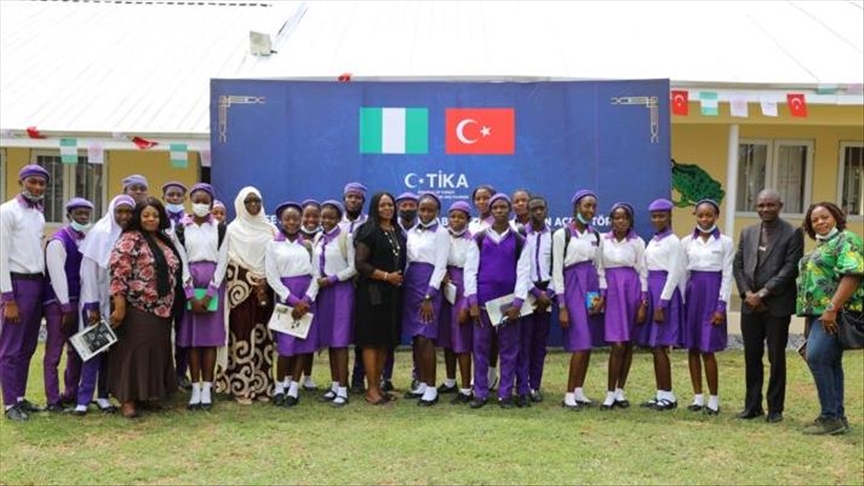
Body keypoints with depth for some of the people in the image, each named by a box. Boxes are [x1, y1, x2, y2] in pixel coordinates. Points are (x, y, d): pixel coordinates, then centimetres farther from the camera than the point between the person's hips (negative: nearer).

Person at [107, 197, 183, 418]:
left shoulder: (165, 241, 14)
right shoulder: (130, 239, -8)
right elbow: (118, 272, -15)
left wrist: (169, 305, 17)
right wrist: (119, 305, -20)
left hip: (161, 309, 7)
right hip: (136, 308, -7)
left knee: (155, 352, 12)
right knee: (134, 352, -1)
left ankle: (144, 394, 24)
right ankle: (128, 399, 8)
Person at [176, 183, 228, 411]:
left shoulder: (220, 229, 5)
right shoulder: (181, 228, 5)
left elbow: (222, 262, 0)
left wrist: (209, 294, -9)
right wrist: (191, 295, -9)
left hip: (213, 285, 0)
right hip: (189, 285, 0)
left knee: (211, 337, 0)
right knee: (192, 338, 1)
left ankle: (207, 389, 6)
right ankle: (195, 389, 7)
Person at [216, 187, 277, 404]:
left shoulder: (270, 229, 10)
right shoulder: (233, 229, 1)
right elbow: (230, 262, -3)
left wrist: (266, 280, -6)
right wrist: (253, 281, -8)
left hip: (265, 288, 3)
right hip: (242, 288, -3)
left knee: (262, 337, 5)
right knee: (243, 336, -4)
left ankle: (262, 385, 10)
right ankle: (241, 388, 0)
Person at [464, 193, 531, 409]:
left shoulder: (519, 241, 6)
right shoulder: (479, 239, 6)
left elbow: (523, 272, 1)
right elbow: (470, 270, 2)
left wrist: (517, 303, -9)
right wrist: (472, 301, -6)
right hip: (483, 301, 0)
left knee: (509, 349, 4)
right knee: (481, 348, 4)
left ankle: (505, 394, 14)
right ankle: (480, 393, 14)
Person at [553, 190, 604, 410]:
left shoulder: (595, 235, 13)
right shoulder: (562, 234, -3)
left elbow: (599, 267, 15)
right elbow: (557, 270, -6)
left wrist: (601, 295, 1)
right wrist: (562, 306, -10)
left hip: (592, 287, 6)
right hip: (573, 287, -6)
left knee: (588, 344, 5)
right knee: (580, 344, -11)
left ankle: (579, 391, 14)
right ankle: (569, 394, -3)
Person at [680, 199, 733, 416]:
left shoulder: (725, 242, 1)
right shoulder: (687, 242, 7)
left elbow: (727, 276, -1)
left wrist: (721, 306, -7)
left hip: (712, 294, -3)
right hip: (692, 294, 3)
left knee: (707, 349, -6)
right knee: (692, 348, 5)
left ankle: (714, 400, 6)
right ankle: (698, 398, 14)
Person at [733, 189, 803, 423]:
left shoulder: (792, 234, -3)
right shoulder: (748, 233, 13)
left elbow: (790, 269, -10)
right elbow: (737, 265, 10)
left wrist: (763, 293, -14)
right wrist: (747, 293, -5)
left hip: (777, 305, -4)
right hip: (750, 305, 4)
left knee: (776, 358, 4)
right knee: (751, 357, 9)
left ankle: (775, 408, 13)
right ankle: (752, 405, 18)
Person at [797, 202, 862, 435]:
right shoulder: (821, 246, 22)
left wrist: (832, 309, -25)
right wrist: (809, 316, 20)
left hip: (835, 314, -10)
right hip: (818, 313, 10)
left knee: (816, 357, -18)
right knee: (830, 363, 10)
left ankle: (830, 417, -11)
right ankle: (837, 417, 15)